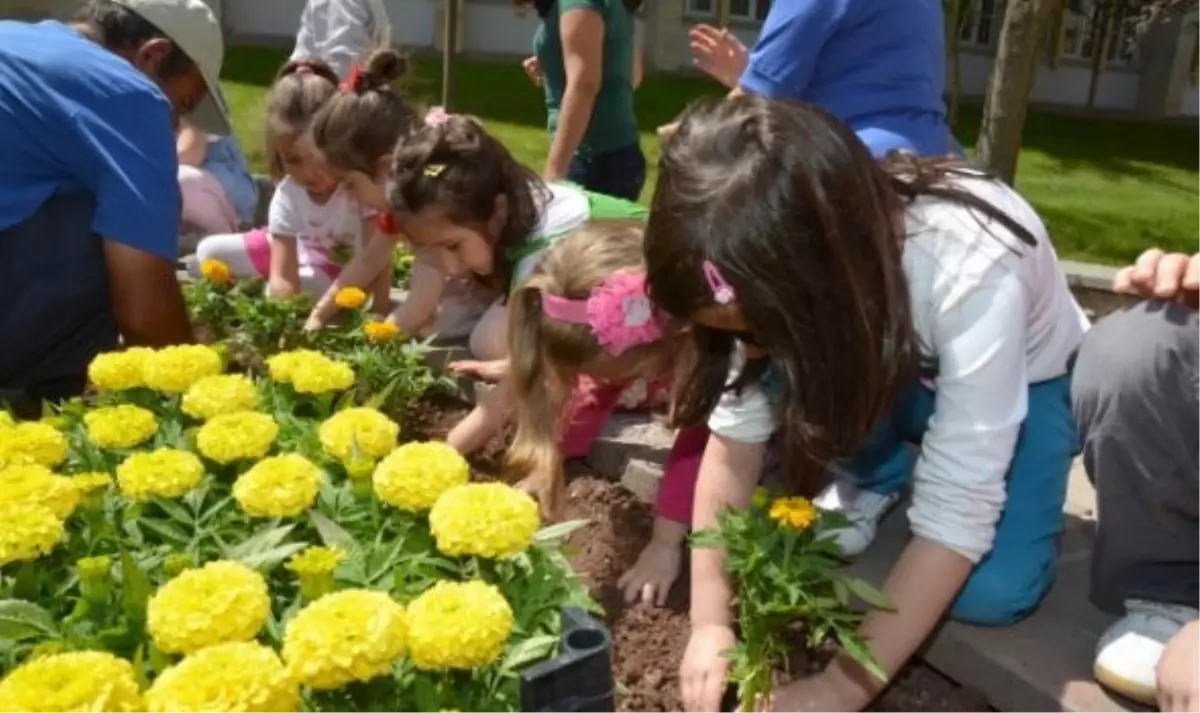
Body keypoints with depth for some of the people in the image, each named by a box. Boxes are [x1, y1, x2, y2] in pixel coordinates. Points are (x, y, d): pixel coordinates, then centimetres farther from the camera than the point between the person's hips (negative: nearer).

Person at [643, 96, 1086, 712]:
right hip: (888, 367, 3)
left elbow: (958, 508, -37)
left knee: (993, 592, -25)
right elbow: (735, 435, -21)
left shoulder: (974, 272, -40)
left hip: (1022, 376, -2)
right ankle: (876, 475, -2)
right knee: (785, 362, -30)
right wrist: (710, 623, -26)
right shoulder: (782, 271, -27)